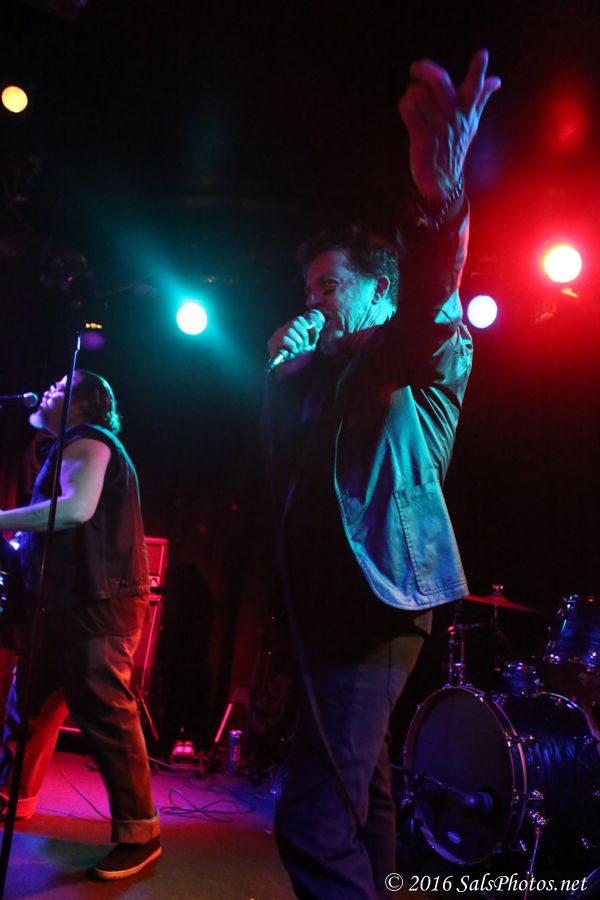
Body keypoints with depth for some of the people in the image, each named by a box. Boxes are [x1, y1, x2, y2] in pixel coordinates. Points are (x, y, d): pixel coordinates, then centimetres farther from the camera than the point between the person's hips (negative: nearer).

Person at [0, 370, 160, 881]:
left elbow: (77, 507, -22)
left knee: (106, 715, -8)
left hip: (96, 601, -11)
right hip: (75, 599, 11)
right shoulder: (77, 446, 26)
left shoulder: (86, 439, -6)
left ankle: (139, 834, 0)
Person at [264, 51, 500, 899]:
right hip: (327, 599, 9)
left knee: (314, 822, -14)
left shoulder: (421, 359, -3)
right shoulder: (320, 375, 19)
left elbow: (430, 303, -25)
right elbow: (284, 445, 24)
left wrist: (440, 199, -44)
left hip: (379, 599, -8)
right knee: (359, 788, 22)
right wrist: (286, 364, 12)